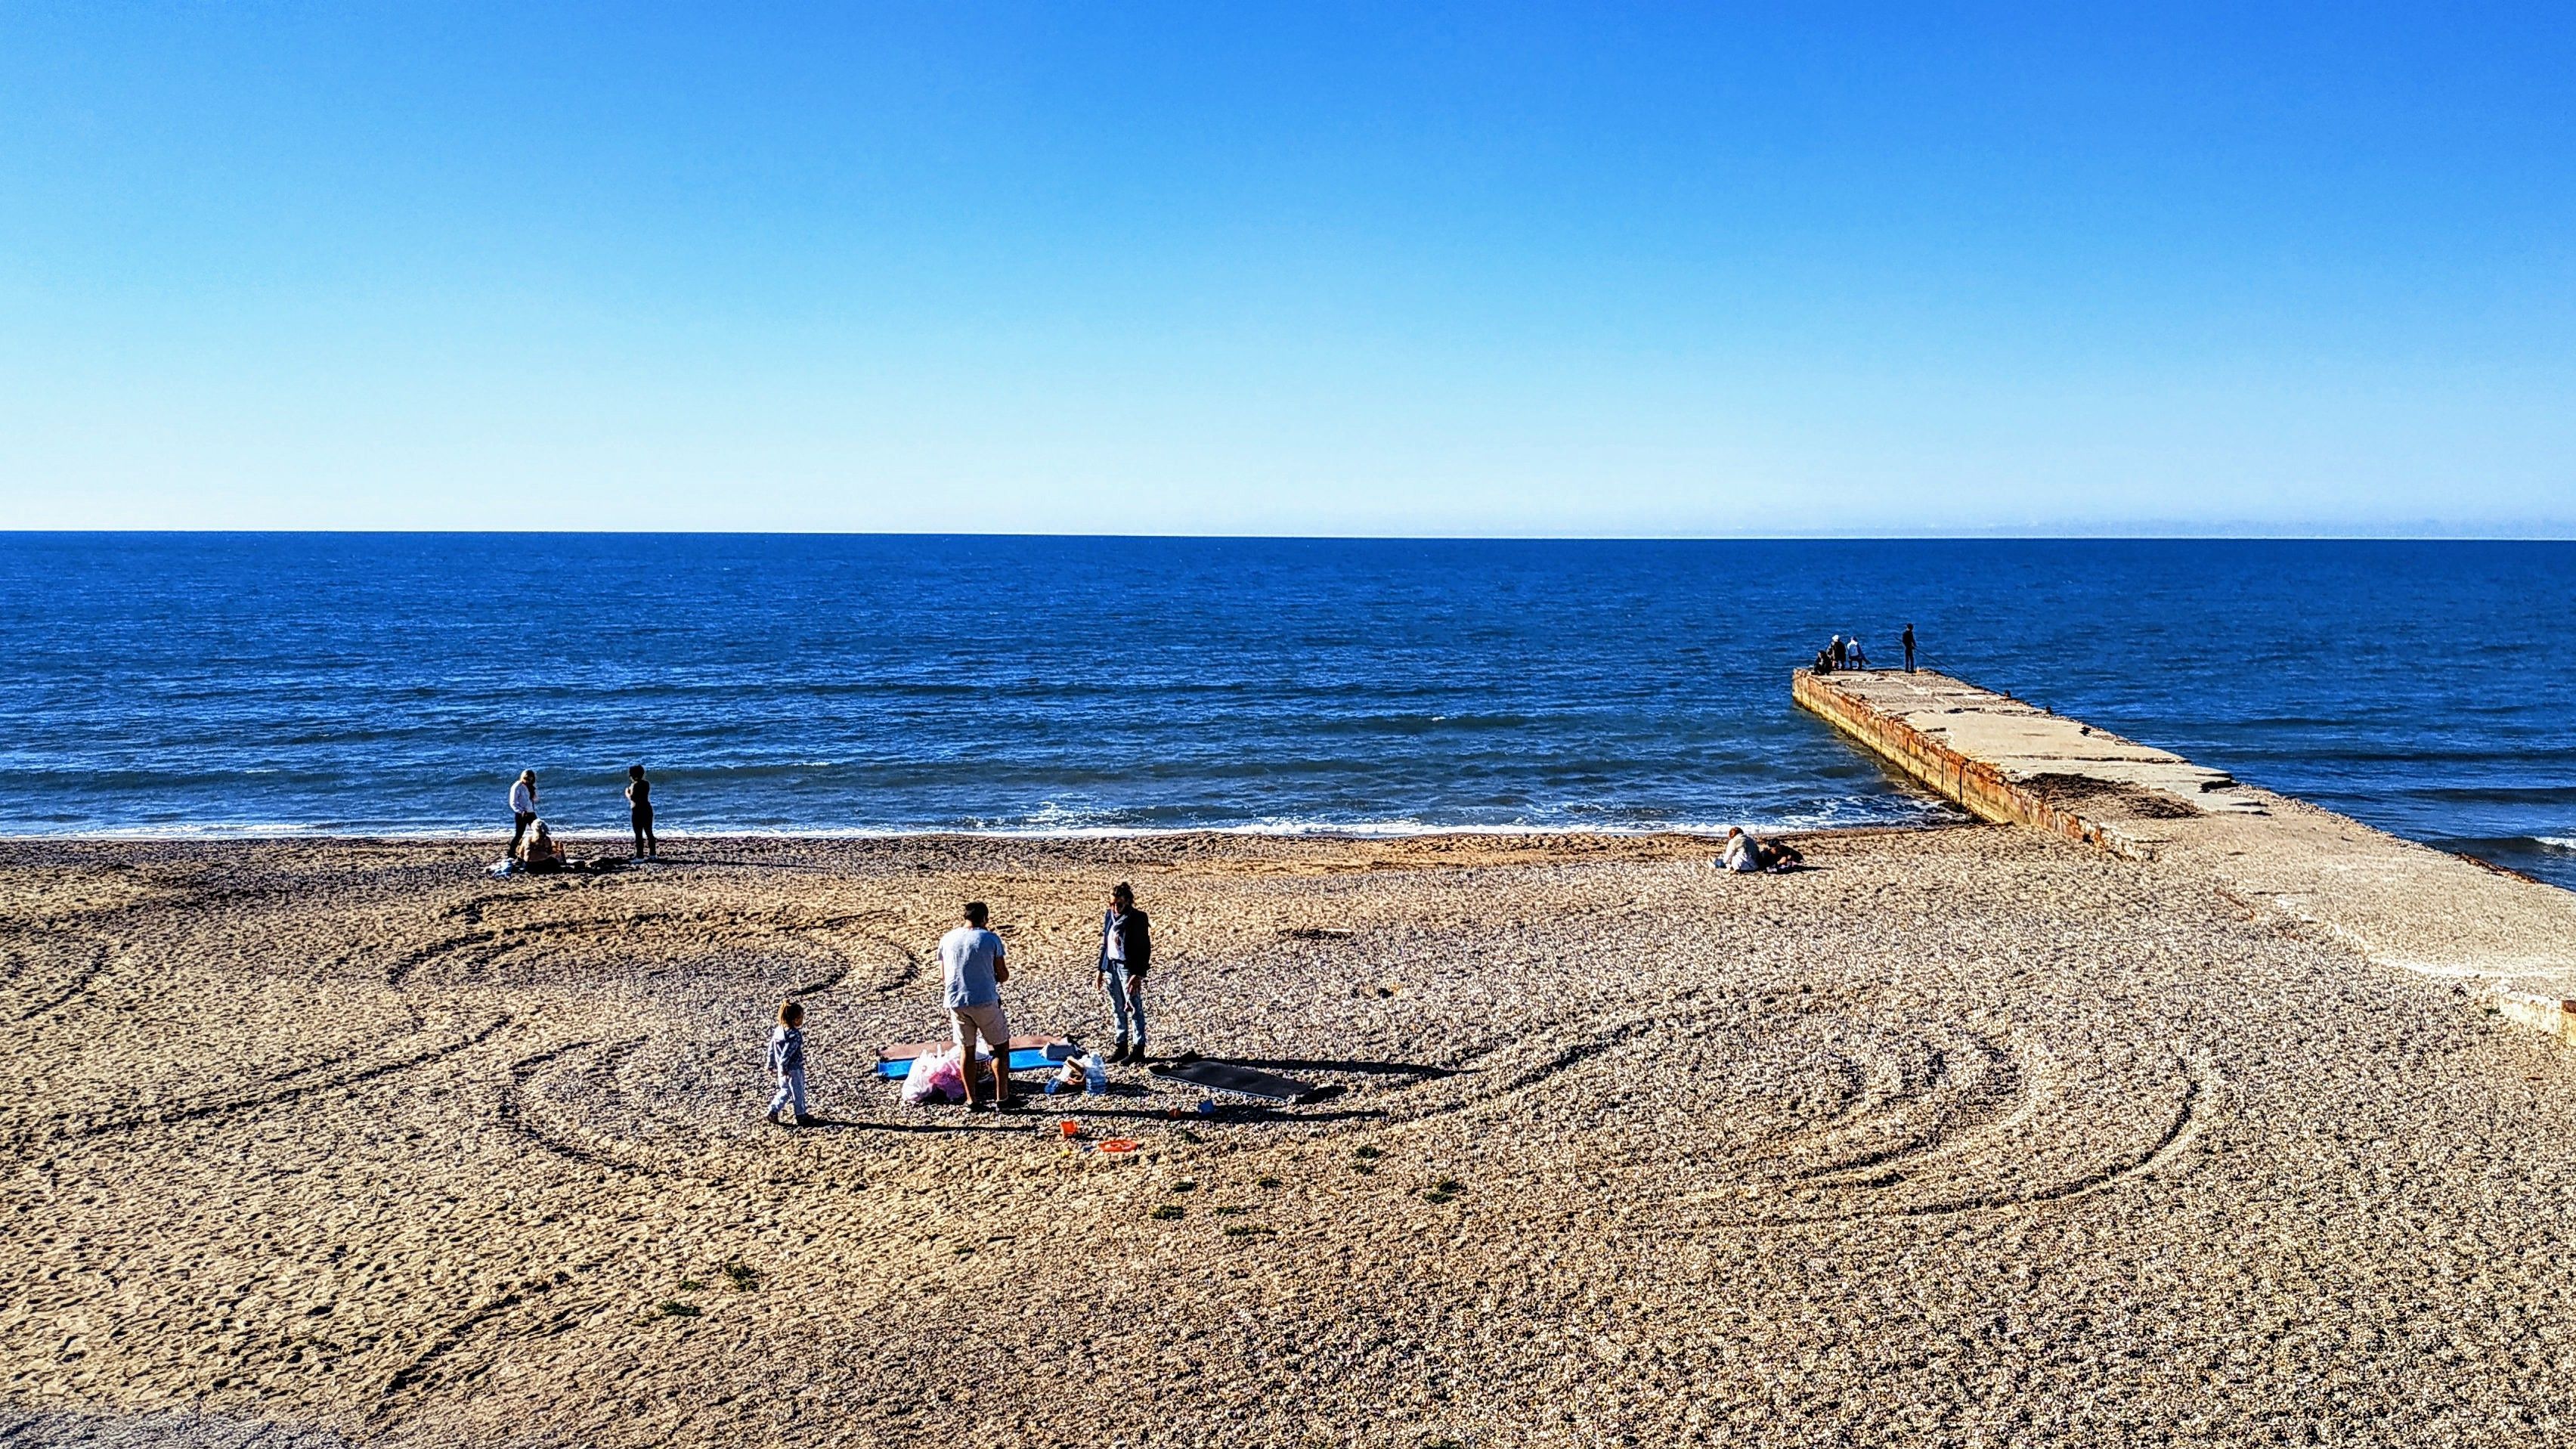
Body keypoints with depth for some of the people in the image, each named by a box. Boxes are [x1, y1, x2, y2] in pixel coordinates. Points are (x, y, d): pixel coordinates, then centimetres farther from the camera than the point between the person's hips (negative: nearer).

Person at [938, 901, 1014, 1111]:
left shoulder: (946, 940, 5)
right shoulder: (991, 939, -5)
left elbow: (943, 978, 10)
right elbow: (1003, 976, -2)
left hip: (956, 1002, 3)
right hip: (985, 1001, -3)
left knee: (967, 1050, 15)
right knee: (1001, 1047, 10)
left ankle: (971, 1101, 17)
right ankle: (1001, 1099, 7)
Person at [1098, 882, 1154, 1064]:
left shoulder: (1137, 918, -12)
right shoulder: (1109, 916, 8)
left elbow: (1145, 948, -12)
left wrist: (1138, 974, -17)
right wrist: (1101, 969, 13)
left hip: (1129, 968, -6)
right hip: (1111, 967, 6)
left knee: (1134, 1009, -1)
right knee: (1117, 1010, 11)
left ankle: (1139, 1050, 5)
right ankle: (1121, 1047, 19)